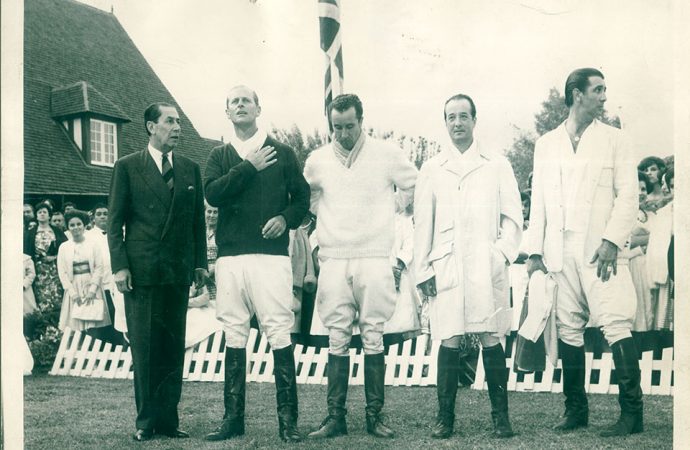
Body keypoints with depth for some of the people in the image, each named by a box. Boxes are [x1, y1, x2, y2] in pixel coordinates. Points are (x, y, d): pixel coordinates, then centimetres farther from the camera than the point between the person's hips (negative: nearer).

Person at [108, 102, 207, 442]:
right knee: (144, 348, 2)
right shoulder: (127, 167, 2)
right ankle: (146, 420, 11)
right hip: (141, 271, -3)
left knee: (173, 347, 6)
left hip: (179, 272, 3)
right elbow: (115, 221, 1)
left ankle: (168, 418, 13)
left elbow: (198, 220, 14)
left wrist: (200, 262, 6)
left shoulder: (190, 169, 12)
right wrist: (120, 266, -7)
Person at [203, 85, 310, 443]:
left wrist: (286, 218, -10)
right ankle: (233, 417, 14)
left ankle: (287, 418, -1)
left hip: (271, 255, -2)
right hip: (230, 256, 2)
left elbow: (303, 196, 9)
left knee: (279, 333, -7)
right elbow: (212, 194, -4)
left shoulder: (281, 152, 10)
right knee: (234, 336, 6)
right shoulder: (220, 156, 13)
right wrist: (249, 167, -8)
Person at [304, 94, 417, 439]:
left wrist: (389, 215, 10)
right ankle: (335, 416, 6)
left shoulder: (387, 154, 2)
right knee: (337, 340, 2)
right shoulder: (317, 160, 8)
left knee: (373, 339, 0)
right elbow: (306, 201, 22)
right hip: (333, 260, 2)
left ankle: (375, 416, 7)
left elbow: (417, 188, 13)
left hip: (374, 258, -2)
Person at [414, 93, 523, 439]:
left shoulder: (498, 166, 12)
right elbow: (422, 223, 11)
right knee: (449, 342, -1)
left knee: (492, 340, -2)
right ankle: (445, 416, 7)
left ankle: (500, 415, 8)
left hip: (488, 268, -1)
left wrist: (503, 253, -6)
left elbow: (513, 217, 9)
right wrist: (423, 270, 5)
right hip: (446, 268, 1)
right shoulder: (432, 169, 14)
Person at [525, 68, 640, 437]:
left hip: (599, 250, -3)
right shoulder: (547, 144, 13)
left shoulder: (612, 139, 7)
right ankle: (576, 408, 15)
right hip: (561, 251, 3)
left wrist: (612, 241, -12)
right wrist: (535, 250, 6)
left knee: (615, 324, -10)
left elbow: (628, 194, 1)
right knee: (568, 329, 5)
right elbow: (538, 199, 13)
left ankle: (631, 411, -4)